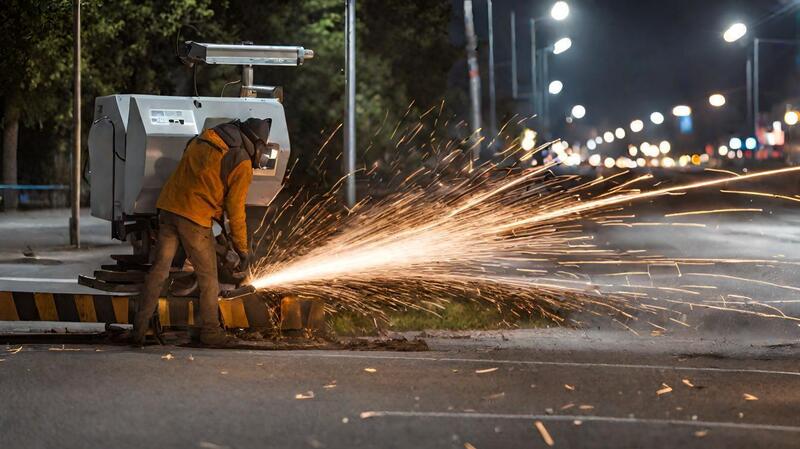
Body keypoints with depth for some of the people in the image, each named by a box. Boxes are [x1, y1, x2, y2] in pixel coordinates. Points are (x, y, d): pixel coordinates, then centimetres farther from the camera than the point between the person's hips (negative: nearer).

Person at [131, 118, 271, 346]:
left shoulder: (201, 140, 13)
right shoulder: (242, 165, -6)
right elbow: (235, 209, -4)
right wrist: (242, 249, 4)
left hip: (168, 207, 6)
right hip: (195, 218, -6)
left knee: (159, 270, 8)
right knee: (208, 277, 10)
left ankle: (139, 329, 4)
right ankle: (210, 331, 16)